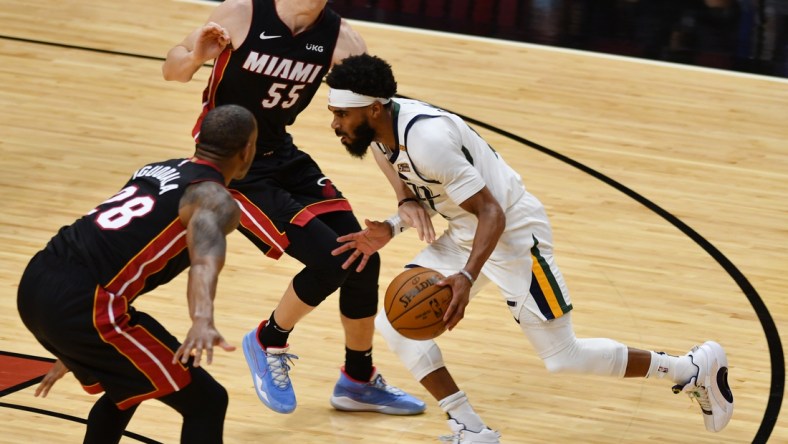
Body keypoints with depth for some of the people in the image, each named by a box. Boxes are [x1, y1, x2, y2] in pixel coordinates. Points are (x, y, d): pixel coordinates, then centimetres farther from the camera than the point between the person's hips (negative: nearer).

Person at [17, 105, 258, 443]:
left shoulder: (157, 170, 25)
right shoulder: (214, 199, -1)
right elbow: (205, 257, -24)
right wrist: (203, 321, -45)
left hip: (35, 284, 9)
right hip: (78, 304, -9)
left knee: (127, 388, 33)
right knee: (206, 402, 1)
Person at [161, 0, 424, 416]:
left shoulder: (340, 38, -13)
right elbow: (171, 67, -11)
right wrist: (194, 59, -35)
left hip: (283, 155, 6)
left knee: (364, 260, 5)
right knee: (330, 259, -17)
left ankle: (358, 382, 28)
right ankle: (268, 342, 12)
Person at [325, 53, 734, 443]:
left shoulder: (425, 137, -32)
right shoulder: (379, 132, -4)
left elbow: (490, 212, -30)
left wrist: (467, 277, -43)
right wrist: (390, 228, -8)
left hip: (513, 232, -9)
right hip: (464, 234, 9)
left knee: (563, 357, 0)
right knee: (395, 321, -2)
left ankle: (694, 368, 17)